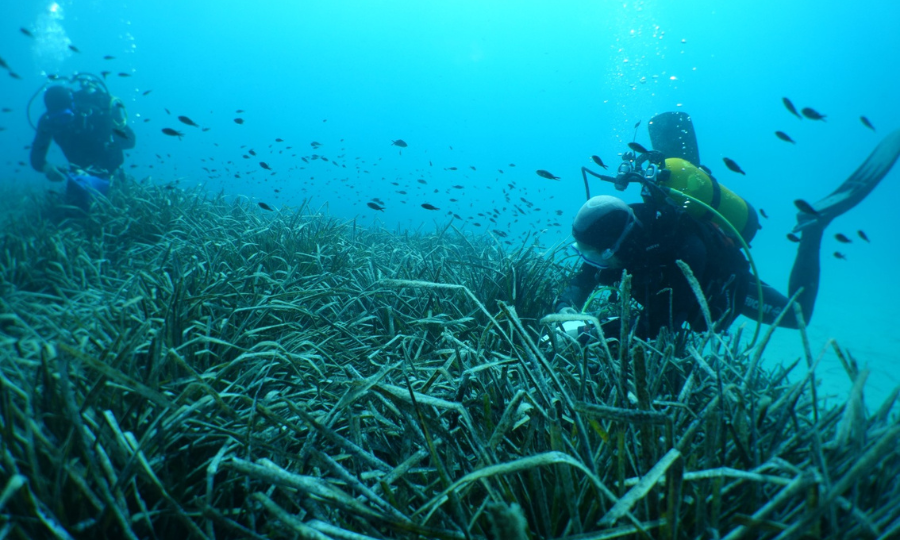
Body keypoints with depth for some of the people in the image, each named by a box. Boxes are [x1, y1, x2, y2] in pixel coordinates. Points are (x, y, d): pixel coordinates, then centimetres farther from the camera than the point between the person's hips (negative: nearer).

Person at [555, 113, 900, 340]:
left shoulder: (680, 253, -47)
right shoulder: (626, 229, -31)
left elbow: (666, 327, -47)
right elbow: (580, 283, -28)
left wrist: (594, 332, -53)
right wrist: (568, 313, -50)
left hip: (724, 285, -4)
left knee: (797, 314, 18)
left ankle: (814, 223, 20)